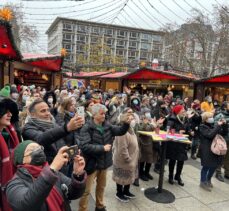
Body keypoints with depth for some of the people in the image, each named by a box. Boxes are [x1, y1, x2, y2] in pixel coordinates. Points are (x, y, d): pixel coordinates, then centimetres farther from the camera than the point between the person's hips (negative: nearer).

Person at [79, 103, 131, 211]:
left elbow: (120, 131, -2)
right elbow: (84, 146, -27)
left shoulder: (107, 125, -3)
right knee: (86, 190, 7)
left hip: (104, 162, 6)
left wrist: (126, 123, -21)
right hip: (92, 163, -6)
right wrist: (102, 148, -25)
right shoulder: (87, 128, -19)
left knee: (101, 186, 25)